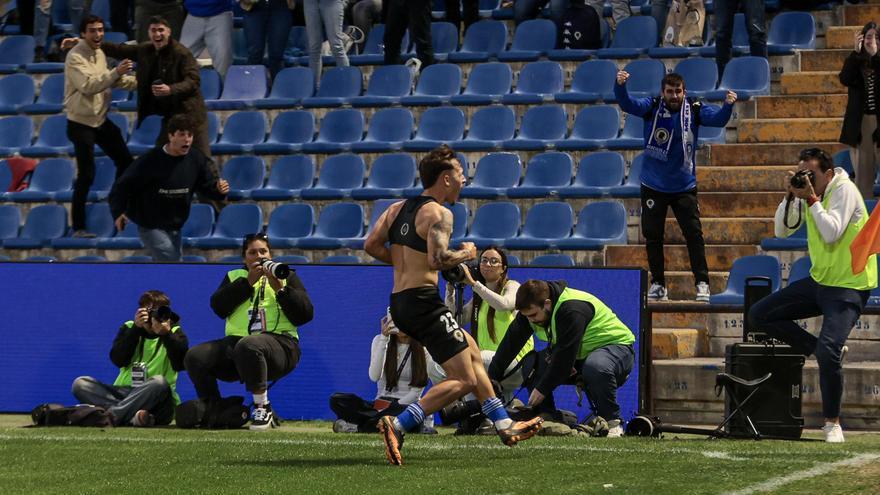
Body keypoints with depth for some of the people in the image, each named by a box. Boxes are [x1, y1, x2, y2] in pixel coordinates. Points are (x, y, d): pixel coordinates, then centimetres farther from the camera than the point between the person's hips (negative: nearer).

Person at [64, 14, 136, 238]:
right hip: (81, 123, -9)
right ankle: (78, 227, 0)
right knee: (86, 174, -8)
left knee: (125, 161, 14)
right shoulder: (75, 58, -20)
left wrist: (136, 82, 10)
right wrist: (116, 72, -38)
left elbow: (107, 81, 18)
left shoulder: (100, 53, 7)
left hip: (101, 119, 9)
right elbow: (88, 85, -31)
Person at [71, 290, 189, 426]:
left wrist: (166, 334, -19)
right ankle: (134, 416, -39)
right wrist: (136, 328, -10)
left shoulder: (173, 332, 9)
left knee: (159, 382, -37)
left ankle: (111, 415, -43)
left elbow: (180, 364, -10)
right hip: (124, 393, 3)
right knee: (80, 383, -19)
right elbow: (118, 360, -4)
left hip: (157, 402, -3)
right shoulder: (130, 328, 14)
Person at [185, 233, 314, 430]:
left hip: (279, 343, -4)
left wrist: (279, 288, -9)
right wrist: (248, 282, -4)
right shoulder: (234, 277, 21)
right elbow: (219, 307, 1)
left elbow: (304, 315, 2)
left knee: (247, 346, -39)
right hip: (235, 342, 4)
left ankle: (263, 408, -23)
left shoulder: (286, 276, 16)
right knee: (195, 357, -22)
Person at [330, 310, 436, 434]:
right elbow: (374, 377, -10)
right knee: (336, 400, -21)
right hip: (381, 405, 3)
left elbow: (417, 390, -6)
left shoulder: (423, 348, -1)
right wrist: (383, 339, -14)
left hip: (407, 406, -3)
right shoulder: (380, 340, 7)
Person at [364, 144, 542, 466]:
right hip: (423, 302, -10)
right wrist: (466, 253, -6)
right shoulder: (439, 213, -11)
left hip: (400, 304, 10)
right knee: (464, 381, -9)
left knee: (473, 353, 23)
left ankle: (505, 426, 28)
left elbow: (371, 245, 10)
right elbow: (438, 259, -25)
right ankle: (396, 426, -19)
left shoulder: (398, 208, 14)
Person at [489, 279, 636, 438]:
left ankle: (612, 423, -25)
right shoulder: (532, 309, -8)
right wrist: (491, 379, -14)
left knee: (595, 367, -42)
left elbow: (565, 357, -32)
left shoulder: (572, 310, -33)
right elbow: (510, 344, -7)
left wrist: (542, 389, -25)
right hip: (581, 354, 8)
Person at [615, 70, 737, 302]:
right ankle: (658, 283, 18)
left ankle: (702, 283, -1)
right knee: (652, 236, 7)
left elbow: (718, 119, -20)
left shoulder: (694, 110, -6)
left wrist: (728, 105, -42)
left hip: (684, 186, -1)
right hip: (653, 186, 1)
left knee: (694, 234, -6)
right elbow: (627, 104, -20)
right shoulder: (652, 107, -7)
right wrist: (620, 85, -41)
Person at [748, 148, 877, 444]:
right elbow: (781, 231, 5)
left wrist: (812, 199, -23)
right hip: (819, 281, 8)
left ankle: (832, 422, -5)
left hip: (848, 286, -8)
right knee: (759, 316, 3)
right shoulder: (807, 194, 6)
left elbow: (832, 233, -28)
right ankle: (828, 350, 7)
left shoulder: (844, 191, -16)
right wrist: (790, 197, -8)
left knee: (828, 352, -24)